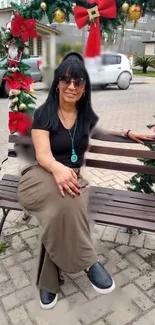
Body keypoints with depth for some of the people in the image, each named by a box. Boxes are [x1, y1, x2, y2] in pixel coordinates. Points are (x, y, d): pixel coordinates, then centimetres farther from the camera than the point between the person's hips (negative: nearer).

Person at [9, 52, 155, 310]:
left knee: (65, 208, -34)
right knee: (67, 199, -40)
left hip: (72, 176, 4)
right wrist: (57, 168, -39)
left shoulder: (86, 114, 10)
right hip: (40, 175, -3)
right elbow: (42, 154, -16)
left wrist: (128, 133, 18)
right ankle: (89, 262, -23)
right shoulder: (43, 114, -3)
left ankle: (48, 280, -20)